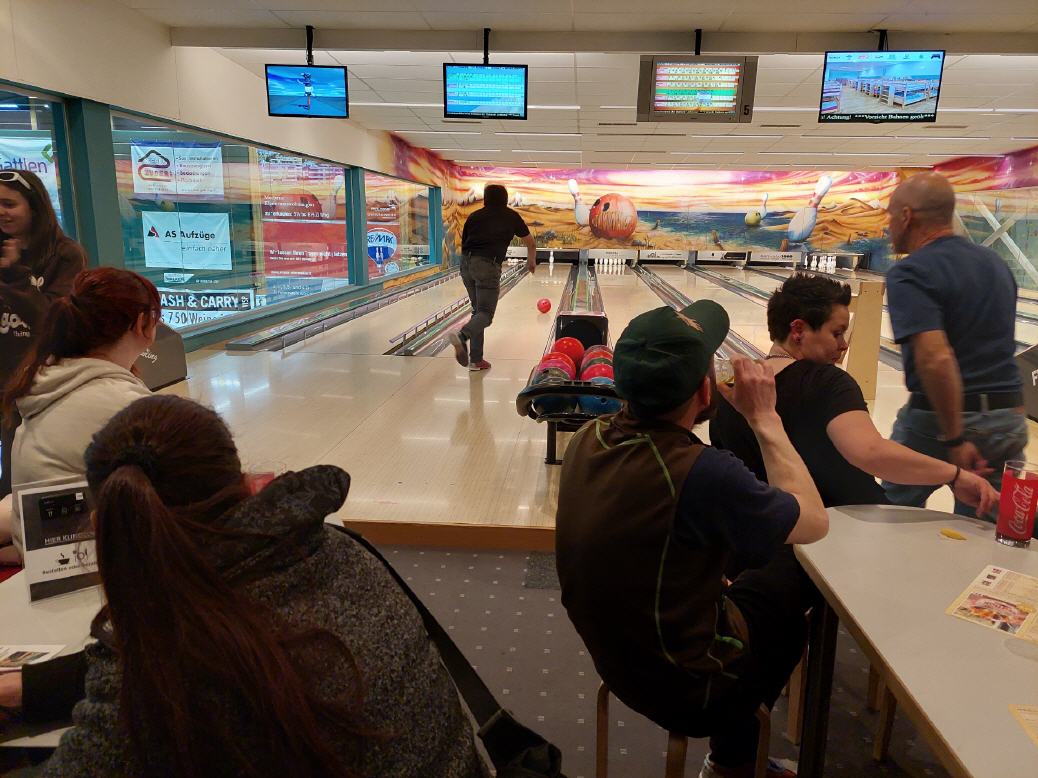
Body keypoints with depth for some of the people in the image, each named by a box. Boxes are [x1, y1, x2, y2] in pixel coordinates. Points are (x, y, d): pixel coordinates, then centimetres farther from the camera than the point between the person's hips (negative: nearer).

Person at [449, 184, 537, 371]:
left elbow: (464, 244, 19)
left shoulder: (474, 216, 19)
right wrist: (531, 262, 43)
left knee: (478, 310, 15)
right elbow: (531, 243, 25)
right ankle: (462, 335, -33)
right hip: (488, 266, -4)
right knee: (485, 314, -2)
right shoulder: (511, 216, 14)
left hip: (466, 264, 4)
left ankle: (475, 359, 13)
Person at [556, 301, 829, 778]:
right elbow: (814, 523, -17)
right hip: (686, 686, -6)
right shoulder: (704, 472, -35)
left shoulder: (585, 440, -13)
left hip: (612, 653, 6)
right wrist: (764, 417, -13)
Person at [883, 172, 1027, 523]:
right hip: (1009, 418, 6)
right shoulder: (997, 264, 10)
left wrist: (955, 439, -23)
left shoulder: (910, 274, -15)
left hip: (938, 418, -6)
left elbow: (936, 359, -28)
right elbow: (996, 344, 18)